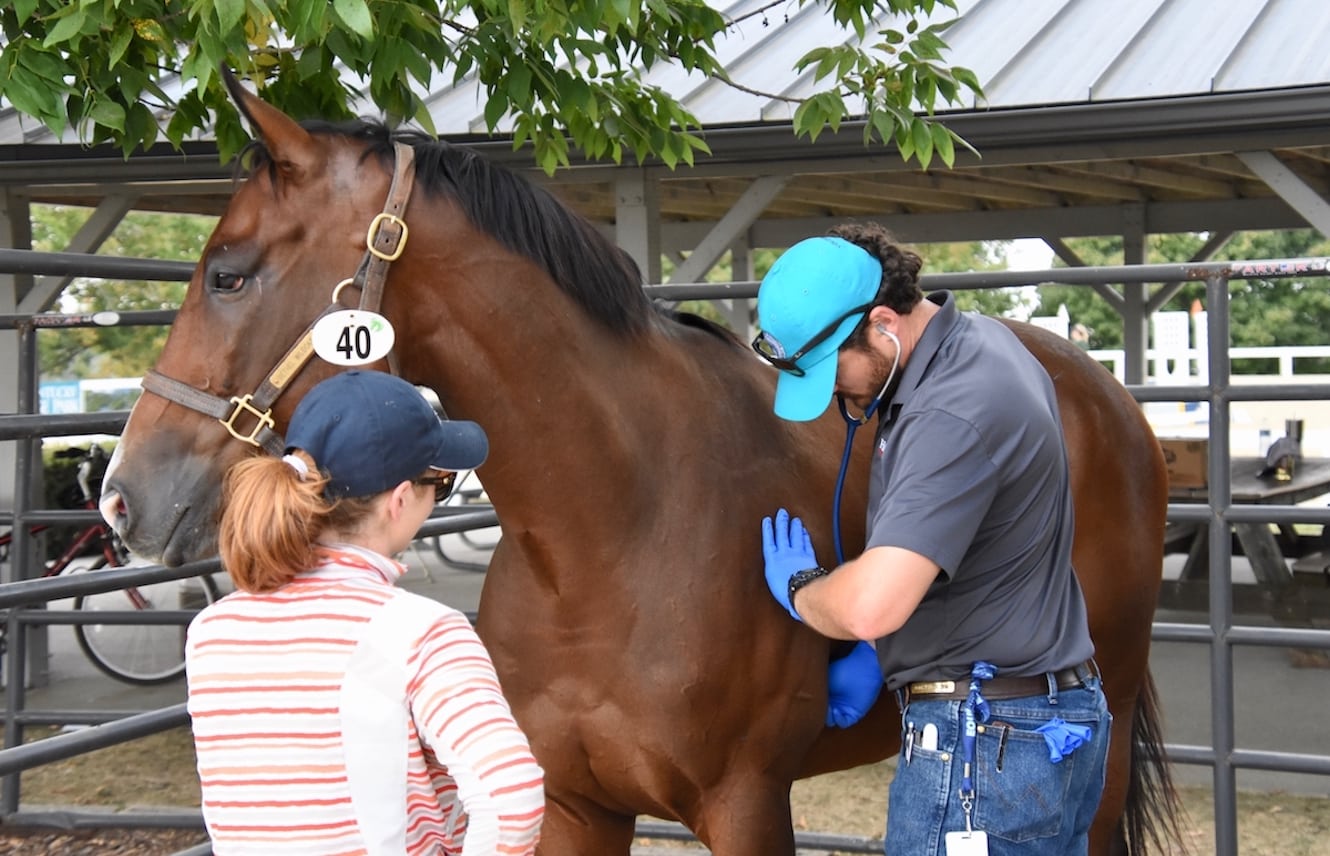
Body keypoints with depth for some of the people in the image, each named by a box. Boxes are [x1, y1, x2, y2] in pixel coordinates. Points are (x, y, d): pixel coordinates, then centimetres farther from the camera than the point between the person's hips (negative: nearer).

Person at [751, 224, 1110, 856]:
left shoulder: (953, 414, -26)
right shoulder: (974, 342, 7)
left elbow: (871, 607, -34)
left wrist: (800, 589, -11)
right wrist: (877, 656, 12)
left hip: (985, 737, -10)